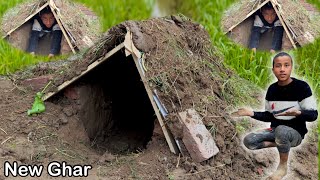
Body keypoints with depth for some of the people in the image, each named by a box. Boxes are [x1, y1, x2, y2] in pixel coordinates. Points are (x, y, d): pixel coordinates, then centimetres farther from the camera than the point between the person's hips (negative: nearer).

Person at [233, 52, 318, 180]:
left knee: (281, 130, -41)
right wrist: (252, 113, -4)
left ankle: (283, 167, -17)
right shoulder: (272, 89, 2)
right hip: (275, 130, 6)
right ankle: (281, 144, 2)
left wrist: (297, 113, -34)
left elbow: (313, 115, -14)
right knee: (248, 141, -16)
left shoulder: (301, 87, -15)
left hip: (295, 133, -6)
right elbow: (269, 116, 11)